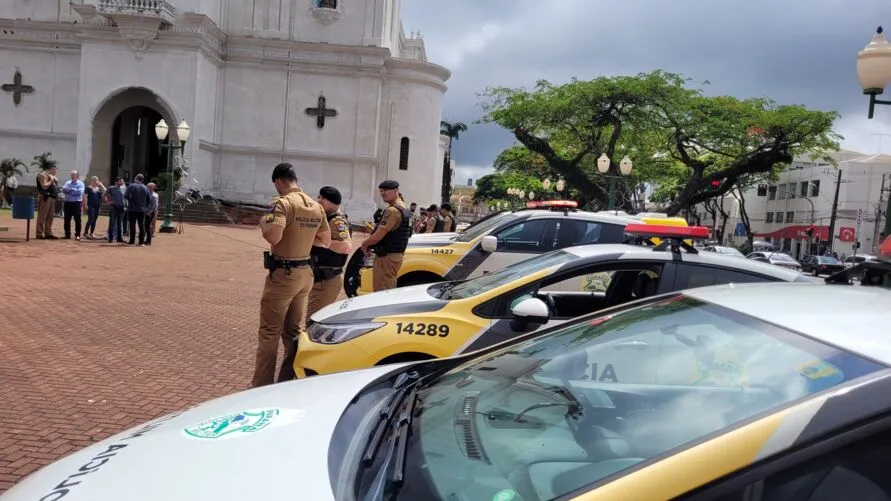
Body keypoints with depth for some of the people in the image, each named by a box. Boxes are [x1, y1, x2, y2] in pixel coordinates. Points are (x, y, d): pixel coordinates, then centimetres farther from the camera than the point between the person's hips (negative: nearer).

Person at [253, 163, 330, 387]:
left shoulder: (283, 203, -15)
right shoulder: (316, 207, 9)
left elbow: (273, 236, -27)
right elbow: (325, 241, 15)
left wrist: (263, 223, -7)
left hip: (282, 274, -7)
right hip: (305, 273, 7)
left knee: (269, 333, 1)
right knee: (294, 331, 15)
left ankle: (262, 386, 5)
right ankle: (288, 383, 22)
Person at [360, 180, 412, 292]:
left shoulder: (392, 210, -18)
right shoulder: (403, 209, 15)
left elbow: (378, 236, -21)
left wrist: (364, 244, -1)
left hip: (386, 258, -10)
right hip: (396, 255, 10)